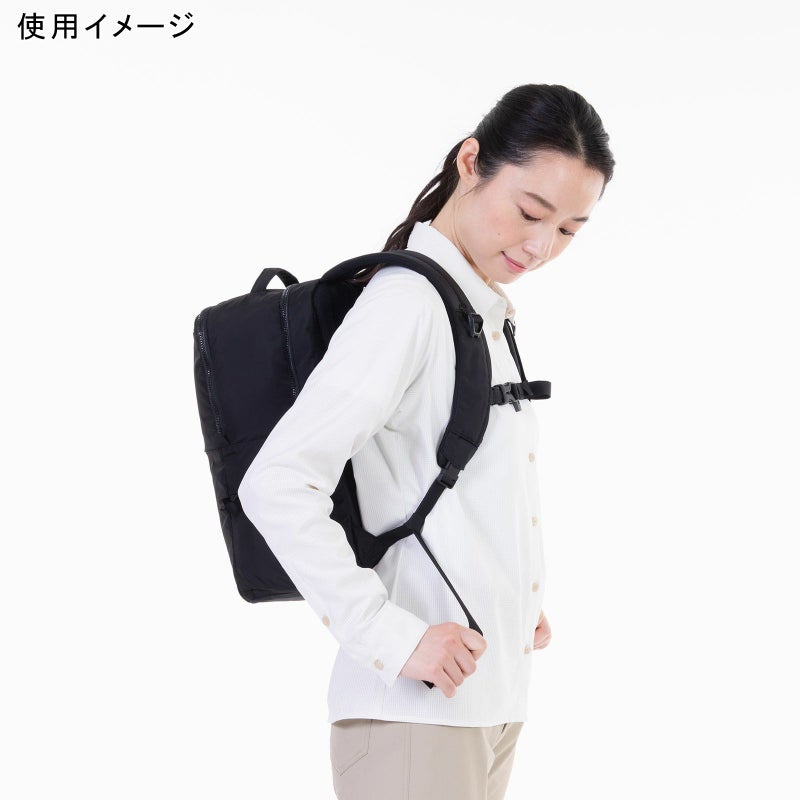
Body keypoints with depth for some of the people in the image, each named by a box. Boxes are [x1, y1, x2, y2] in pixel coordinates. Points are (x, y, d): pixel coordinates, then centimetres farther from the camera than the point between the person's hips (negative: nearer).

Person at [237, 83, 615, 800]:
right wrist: (394, 639, -23)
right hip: (416, 712, -9)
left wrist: (524, 604, 11)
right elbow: (276, 485, -23)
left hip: (496, 698, 9)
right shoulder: (406, 302, -13)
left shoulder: (493, 315, 15)